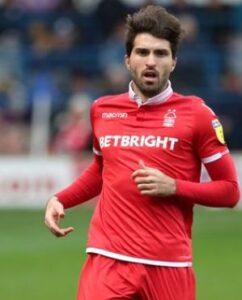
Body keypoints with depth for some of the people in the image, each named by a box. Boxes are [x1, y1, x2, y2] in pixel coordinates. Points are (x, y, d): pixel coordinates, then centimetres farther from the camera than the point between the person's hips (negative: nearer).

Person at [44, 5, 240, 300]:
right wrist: (60, 200, 14)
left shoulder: (196, 114, 0)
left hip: (169, 264, -2)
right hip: (107, 261, 2)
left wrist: (173, 187, -12)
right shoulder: (102, 110, 11)